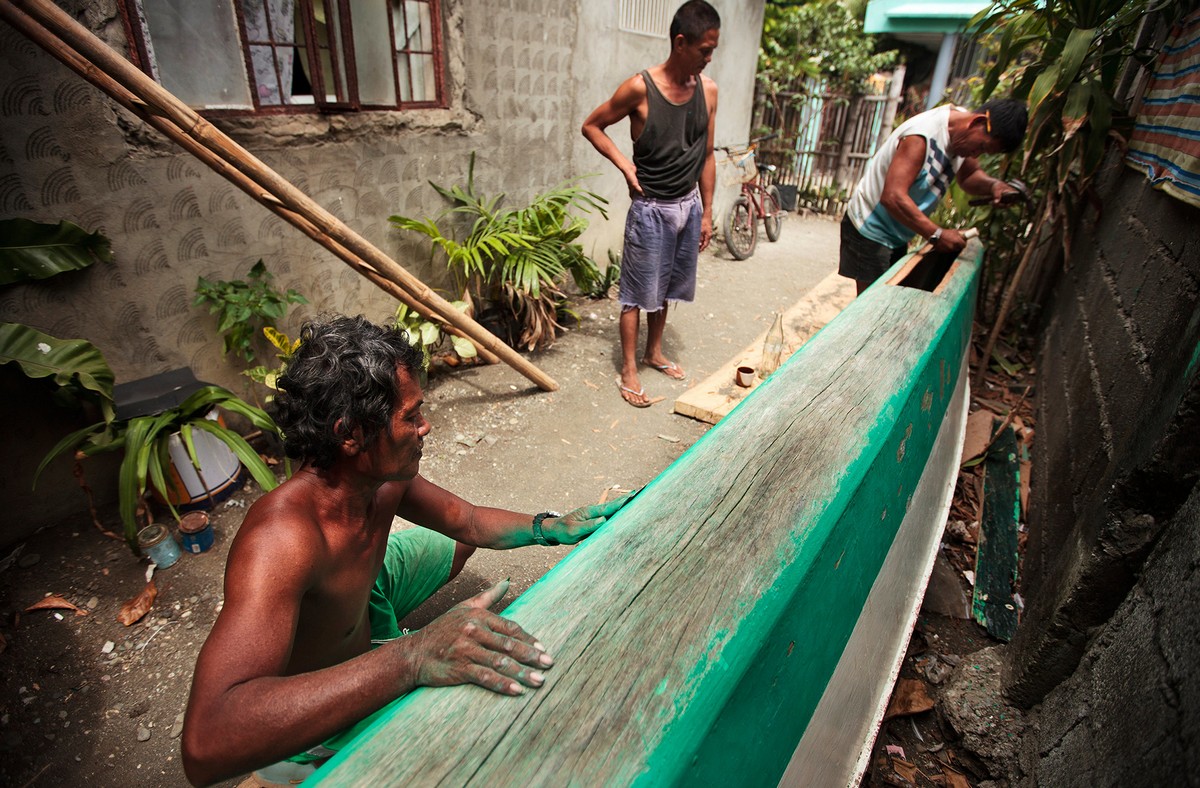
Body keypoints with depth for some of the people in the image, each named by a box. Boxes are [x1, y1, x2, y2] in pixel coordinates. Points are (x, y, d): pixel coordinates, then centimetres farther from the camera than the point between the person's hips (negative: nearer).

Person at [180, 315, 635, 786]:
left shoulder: (385, 480, -19)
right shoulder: (281, 538, -43)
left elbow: (468, 521, -3)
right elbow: (206, 744, -51)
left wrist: (552, 527, -17)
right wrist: (409, 657, -58)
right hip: (316, 713, -6)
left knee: (458, 542, 19)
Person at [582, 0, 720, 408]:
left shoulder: (708, 90, 1)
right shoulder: (640, 88, -14)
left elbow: (707, 155, 8)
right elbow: (591, 125, -2)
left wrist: (707, 212, 8)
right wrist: (625, 165, -13)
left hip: (689, 205, 6)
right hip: (651, 208, -5)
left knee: (666, 286, 17)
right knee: (638, 291, 2)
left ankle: (654, 352, 35)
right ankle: (628, 370, 14)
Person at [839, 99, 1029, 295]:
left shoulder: (962, 132, 1)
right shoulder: (923, 135, -27)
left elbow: (969, 175, 17)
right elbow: (892, 197, -35)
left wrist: (993, 185, -7)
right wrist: (937, 234, -34)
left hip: (897, 237, 9)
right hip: (871, 229, -9)